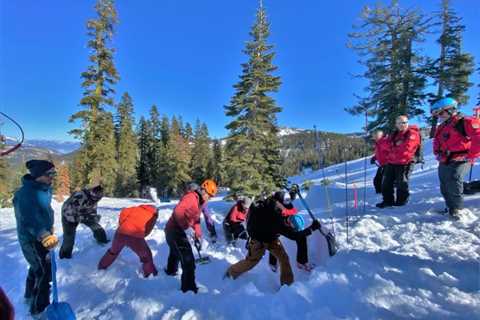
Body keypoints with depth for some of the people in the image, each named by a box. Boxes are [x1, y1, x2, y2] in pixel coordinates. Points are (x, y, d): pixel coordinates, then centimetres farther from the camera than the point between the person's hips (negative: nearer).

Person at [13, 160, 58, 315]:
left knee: (36, 268, 27)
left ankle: (30, 296, 51)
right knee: (44, 273, 2)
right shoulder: (26, 193, -29)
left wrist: (49, 228, 25)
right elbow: (29, 219, -40)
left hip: (41, 237, 9)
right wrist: (45, 236, -53)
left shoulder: (45, 188, -1)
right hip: (32, 240, -9)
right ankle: (38, 309, 21)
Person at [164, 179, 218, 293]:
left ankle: (171, 270, 61)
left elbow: (196, 219, 17)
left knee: (176, 251, 35)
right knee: (188, 259, -11)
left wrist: (198, 236, 12)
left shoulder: (199, 201, 11)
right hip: (175, 230, -11)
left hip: (173, 229, 11)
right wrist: (186, 226, -32)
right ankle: (188, 287, -1)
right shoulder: (191, 197, -19)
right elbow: (178, 211, -35)